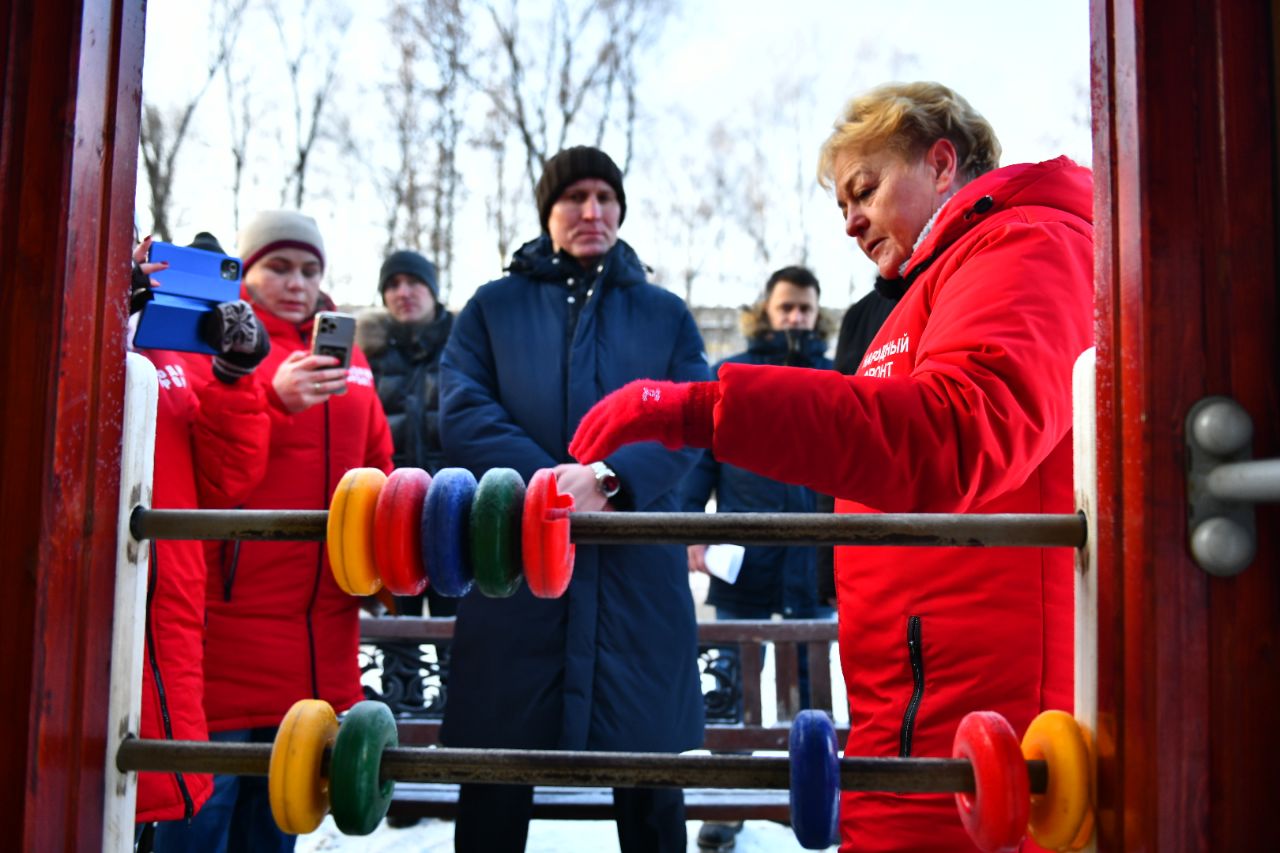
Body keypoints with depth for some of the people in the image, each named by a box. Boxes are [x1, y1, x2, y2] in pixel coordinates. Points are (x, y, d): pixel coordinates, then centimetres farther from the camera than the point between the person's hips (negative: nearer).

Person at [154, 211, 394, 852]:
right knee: (203, 797, -2)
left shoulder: (345, 356, 17)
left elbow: (376, 468, 20)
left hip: (319, 634, 6)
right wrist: (275, 401, -28)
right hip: (227, 614, -5)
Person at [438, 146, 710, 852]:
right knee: (495, 777, 6)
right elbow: (463, 415, -2)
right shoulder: (493, 307, 11)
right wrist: (551, 482, -17)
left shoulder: (665, 314, 13)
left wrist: (610, 478, -19)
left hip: (637, 575, 1)